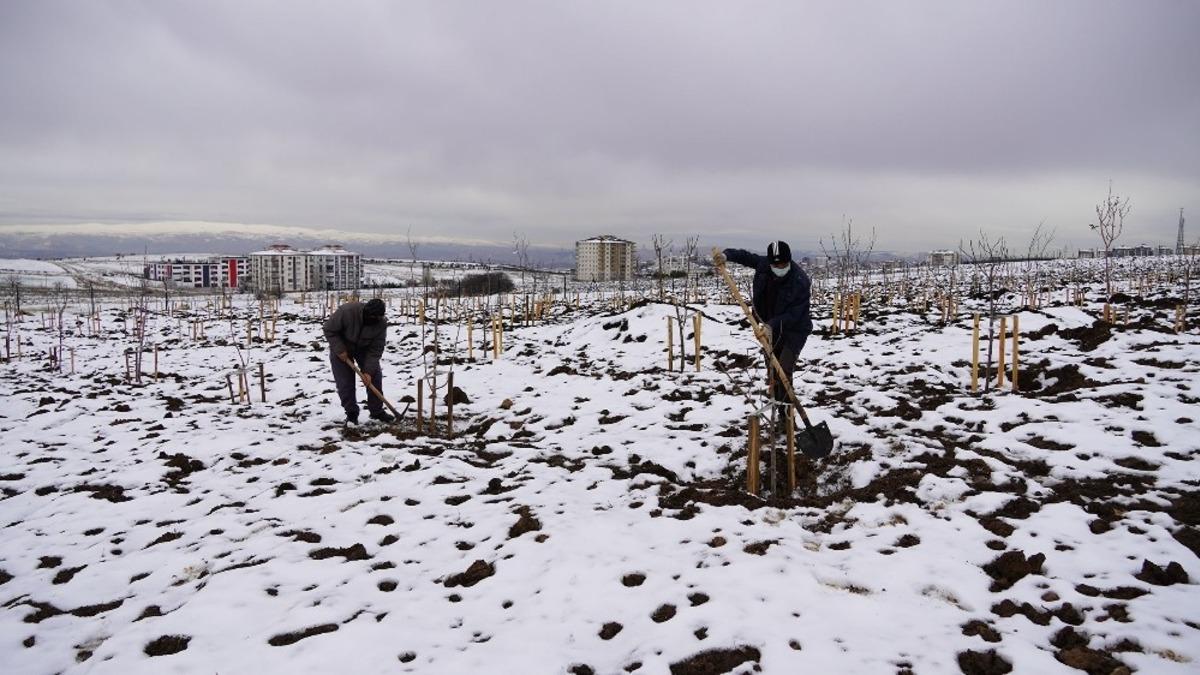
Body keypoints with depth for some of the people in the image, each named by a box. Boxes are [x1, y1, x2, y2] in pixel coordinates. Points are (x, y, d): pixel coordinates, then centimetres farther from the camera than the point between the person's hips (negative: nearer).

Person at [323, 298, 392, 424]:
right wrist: (340, 350, -27)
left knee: (374, 377, -3)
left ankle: (377, 411, 10)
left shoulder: (381, 323, -27)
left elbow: (376, 350, -21)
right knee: (345, 381, -5)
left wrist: (369, 371, -27)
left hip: (364, 348, 3)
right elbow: (329, 330, -23)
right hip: (342, 348, -2)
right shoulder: (347, 311, -37)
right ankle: (351, 413, 9)